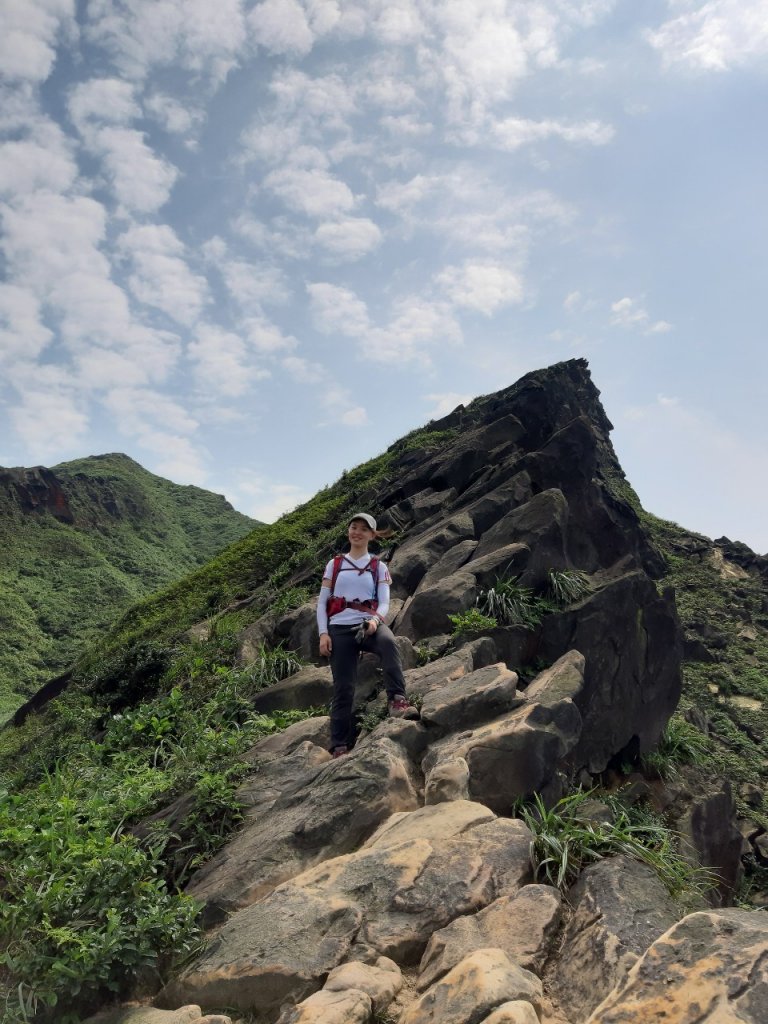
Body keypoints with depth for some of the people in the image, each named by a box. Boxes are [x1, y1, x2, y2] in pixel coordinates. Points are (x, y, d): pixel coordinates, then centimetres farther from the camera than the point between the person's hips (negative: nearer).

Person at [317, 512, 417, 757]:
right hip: (340, 628, 1)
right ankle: (340, 746, 3)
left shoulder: (379, 567, 11)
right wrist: (323, 633, -5)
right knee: (344, 688, -4)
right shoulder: (334, 564, 12)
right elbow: (322, 602, 9)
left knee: (389, 643, -37)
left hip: (368, 623, 0)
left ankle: (397, 701, -42)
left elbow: (384, 602, 2)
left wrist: (375, 619, -21)